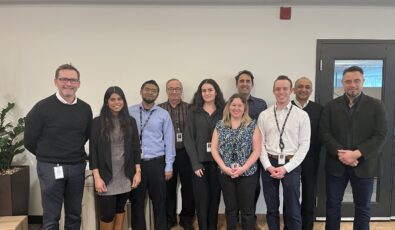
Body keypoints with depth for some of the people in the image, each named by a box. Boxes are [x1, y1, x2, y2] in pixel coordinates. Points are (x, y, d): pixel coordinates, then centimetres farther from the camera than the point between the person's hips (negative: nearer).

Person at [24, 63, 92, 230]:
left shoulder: (85, 109, 2)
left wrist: (75, 154, 13)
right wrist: (47, 157, 9)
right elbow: (30, 141, -1)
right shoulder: (43, 107, -9)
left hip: (77, 168, 4)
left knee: (74, 216, 14)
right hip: (51, 168, -3)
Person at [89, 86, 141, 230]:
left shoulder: (130, 121, 4)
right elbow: (93, 151, -6)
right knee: (107, 213, 3)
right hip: (106, 176, -2)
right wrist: (97, 177, -11)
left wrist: (138, 172, 0)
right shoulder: (98, 122, -4)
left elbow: (136, 148, 6)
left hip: (125, 176, 3)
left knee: (120, 209, 15)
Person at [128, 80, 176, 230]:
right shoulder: (130, 112, 3)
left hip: (156, 163, 0)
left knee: (159, 201, 9)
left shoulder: (164, 114, 2)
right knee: (137, 201, 11)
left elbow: (169, 141, 1)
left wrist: (169, 166, -2)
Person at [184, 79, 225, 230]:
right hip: (200, 162, -1)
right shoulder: (193, 112, 2)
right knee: (202, 199, 3)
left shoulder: (223, 111, 6)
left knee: (215, 197, 9)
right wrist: (195, 163, -10)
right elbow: (189, 139, -2)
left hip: (217, 161, 1)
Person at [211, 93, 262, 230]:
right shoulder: (220, 126, 5)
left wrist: (243, 168, -14)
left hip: (247, 173, -2)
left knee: (247, 210, 6)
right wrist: (224, 167, -10)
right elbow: (214, 149, 2)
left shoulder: (252, 125, 0)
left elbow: (257, 150, -5)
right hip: (225, 174, 2)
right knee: (230, 209, 14)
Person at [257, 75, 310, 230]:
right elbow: (260, 143, 3)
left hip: (291, 165, -2)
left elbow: (304, 145, -5)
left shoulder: (302, 115, -2)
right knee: (271, 208, 14)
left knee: (293, 211, 7)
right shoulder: (264, 115, 4)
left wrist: (286, 167, -11)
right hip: (269, 165, 2)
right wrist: (268, 166, -9)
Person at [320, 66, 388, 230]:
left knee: (363, 208, 12)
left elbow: (380, 136, -8)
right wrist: (340, 153, -17)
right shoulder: (331, 106, 4)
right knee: (332, 205, 11)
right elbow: (324, 133, -3)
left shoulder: (376, 106, 0)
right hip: (336, 164, 1)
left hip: (364, 165, -1)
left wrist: (356, 154, -18)